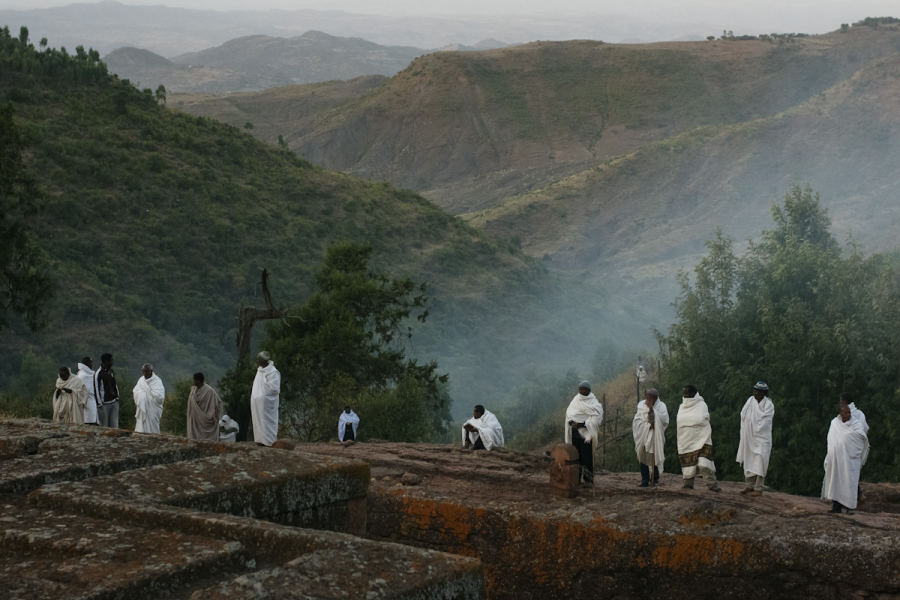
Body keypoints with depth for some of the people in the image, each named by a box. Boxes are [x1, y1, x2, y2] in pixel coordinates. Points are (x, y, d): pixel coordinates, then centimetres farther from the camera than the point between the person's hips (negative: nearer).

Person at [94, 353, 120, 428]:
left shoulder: (111, 371, 11)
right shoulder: (98, 374, -10)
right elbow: (96, 389, -9)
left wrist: (117, 396, 12)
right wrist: (100, 404, -10)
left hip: (114, 402, 6)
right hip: (105, 404, -6)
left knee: (114, 425, 4)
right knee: (104, 426, 0)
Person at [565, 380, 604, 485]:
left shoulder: (593, 403, -4)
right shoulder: (575, 401, 11)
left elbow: (596, 417, -14)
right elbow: (569, 413, 10)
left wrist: (582, 424, -19)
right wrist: (571, 422, -11)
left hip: (587, 432, -4)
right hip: (575, 432, 4)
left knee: (587, 456, -6)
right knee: (576, 456, 3)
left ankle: (588, 479, -1)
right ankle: (576, 479, 8)